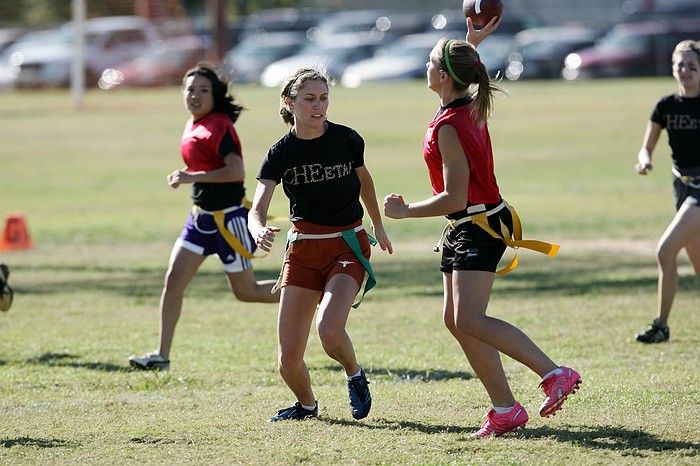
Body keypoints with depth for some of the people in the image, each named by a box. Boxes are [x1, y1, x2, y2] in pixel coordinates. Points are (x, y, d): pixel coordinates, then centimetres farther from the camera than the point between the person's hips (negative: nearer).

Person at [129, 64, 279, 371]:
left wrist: (192, 176, -24)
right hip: (201, 217, 8)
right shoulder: (193, 126, 9)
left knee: (246, 292, 3)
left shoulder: (219, 126, -17)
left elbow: (237, 171, -27)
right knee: (173, 279, -2)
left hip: (228, 218, -8)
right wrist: (183, 176, 5)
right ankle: (162, 356, 1)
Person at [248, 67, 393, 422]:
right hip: (302, 249, 2)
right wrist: (259, 231, -40)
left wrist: (378, 225, 27)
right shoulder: (280, 153, -7)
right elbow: (257, 209, -17)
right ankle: (307, 404, 30)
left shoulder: (346, 140, -6)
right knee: (289, 360, -3)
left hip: (348, 246, -2)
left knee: (329, 328, -28)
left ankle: (355, 376, 5)